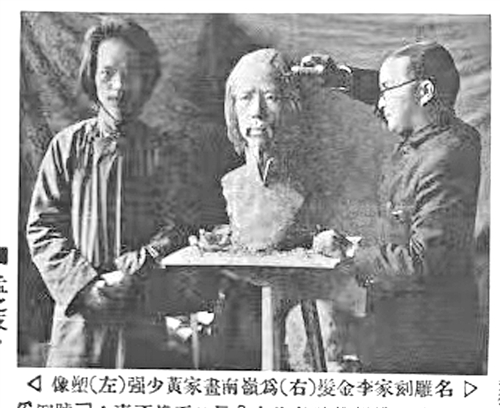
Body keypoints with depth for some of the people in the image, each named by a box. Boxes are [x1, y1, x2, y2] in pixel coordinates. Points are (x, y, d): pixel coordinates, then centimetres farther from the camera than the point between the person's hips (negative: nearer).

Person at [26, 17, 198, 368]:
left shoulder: (159, 151, 5)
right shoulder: (68, 146, 4)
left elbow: (179, 225, 1)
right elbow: (42, 228, 2)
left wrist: (136, 270, -14)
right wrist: (83, 283, -11)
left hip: (145, 312, 0)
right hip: (79, 312, 0)